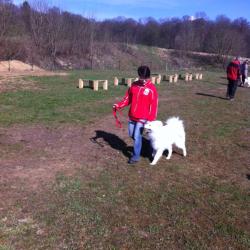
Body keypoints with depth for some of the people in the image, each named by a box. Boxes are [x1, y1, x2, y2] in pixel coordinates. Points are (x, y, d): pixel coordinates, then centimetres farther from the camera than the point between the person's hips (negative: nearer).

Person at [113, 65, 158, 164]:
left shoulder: (152, 89, -11)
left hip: (142, 118, -5)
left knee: (137, 136, -5)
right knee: (132, 134, 14)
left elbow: (153, 106, -10)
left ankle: (136, 156, 10)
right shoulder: (134, 85, 3)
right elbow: (127, 98, 8)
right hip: (132, 116, 5)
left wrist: (151, 120, -14)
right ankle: (139, 145, 41)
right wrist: (118, 105, -6)